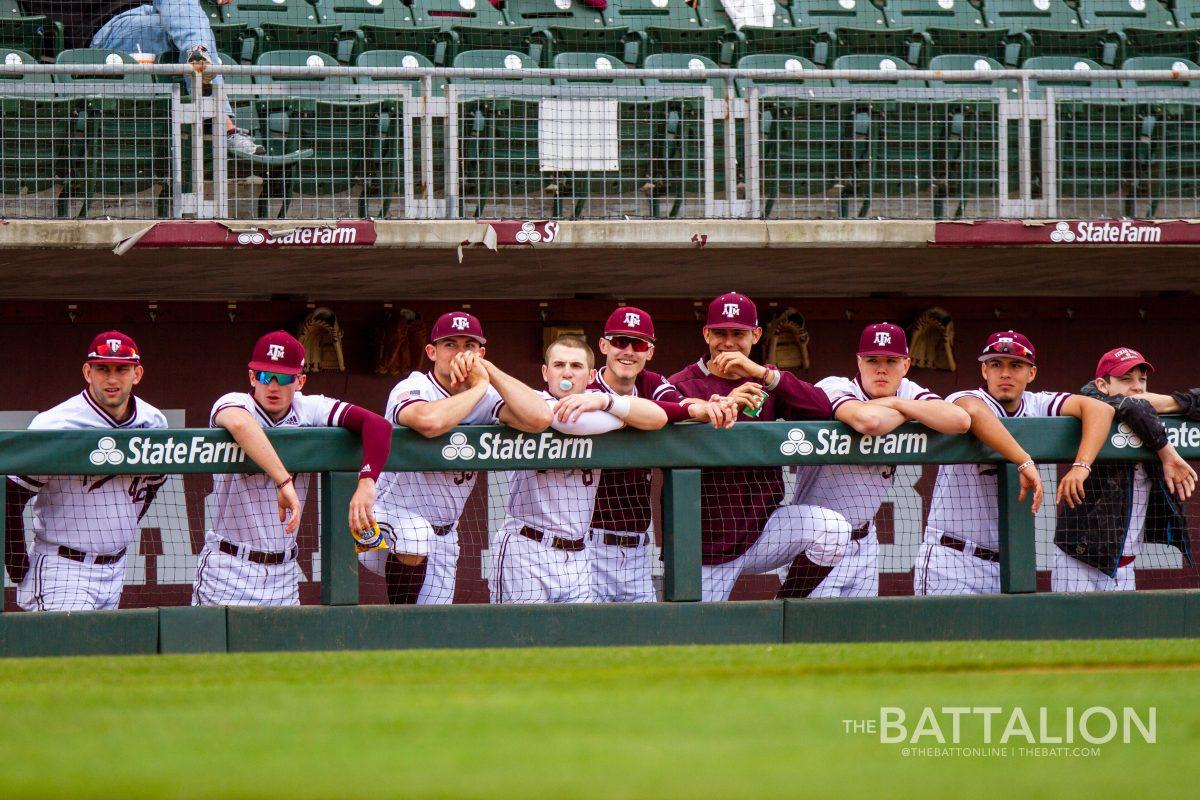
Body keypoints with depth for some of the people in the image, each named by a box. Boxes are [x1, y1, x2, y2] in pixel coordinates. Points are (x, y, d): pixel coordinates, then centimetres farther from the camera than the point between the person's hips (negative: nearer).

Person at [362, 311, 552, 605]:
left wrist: (489, 371, -15)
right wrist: (479, 387, -22)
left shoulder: (486, 399, 1)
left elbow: (539, 418, -18)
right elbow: (430, 422, -39)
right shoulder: (411, 389, -13)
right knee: (414, 532, -37)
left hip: (444, 537, 5)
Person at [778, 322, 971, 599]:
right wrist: (910, 412, -16)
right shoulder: (833, 389, -15)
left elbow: (960, 421, -15)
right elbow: (868, 420, -38)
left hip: (864, 542, 6)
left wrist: (898, 403, -15)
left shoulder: (906, 393, 1)